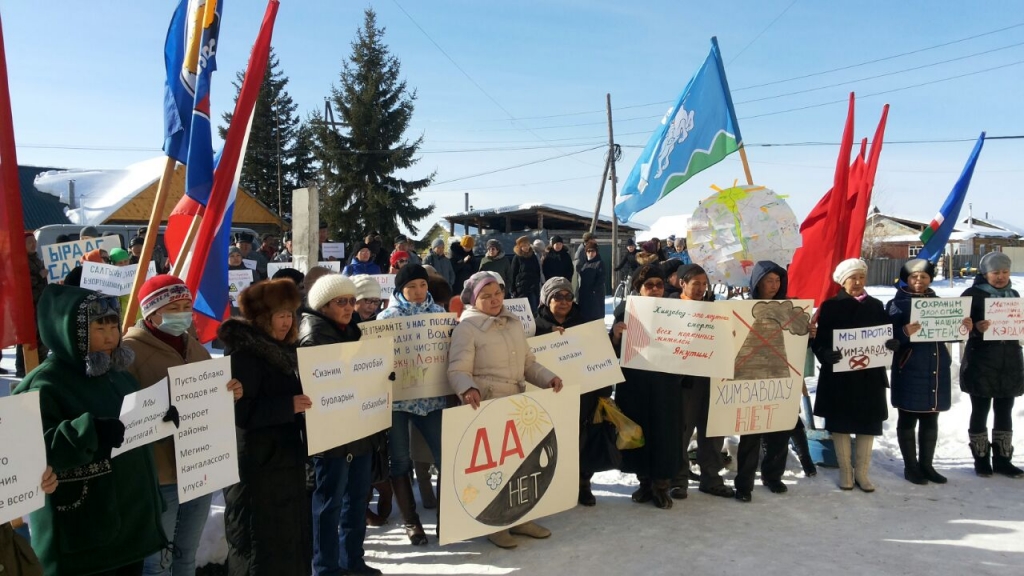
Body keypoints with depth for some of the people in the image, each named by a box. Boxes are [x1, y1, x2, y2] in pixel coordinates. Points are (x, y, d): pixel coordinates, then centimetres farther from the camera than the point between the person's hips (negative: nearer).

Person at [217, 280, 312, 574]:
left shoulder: (281, 349, 11)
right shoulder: (243, 353, -15)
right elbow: (239, 411, -24)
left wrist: (305, 400, 6)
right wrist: (289, 406, -29)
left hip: (286, 460, 9)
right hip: (257, 466, -9)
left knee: (291, 540, 15)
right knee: (262, 544, -1)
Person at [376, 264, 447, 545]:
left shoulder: (438, 312, 6)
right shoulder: (387, 317, -2)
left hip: (432, 395, 2)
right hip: (398, 396, -2)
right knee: (400, 459, 6)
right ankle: (410, 520, 20)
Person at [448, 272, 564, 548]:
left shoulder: (514, 323, 11)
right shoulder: (467, 327, -10)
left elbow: (528, 362, 17)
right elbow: (458, 370, -18)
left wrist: (548, 378, 0)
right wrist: (468, 389, -39)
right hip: (484, 407, -7)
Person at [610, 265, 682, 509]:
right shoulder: (626, 309, 0)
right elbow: (613, 350, -5)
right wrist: (616, 334, -25)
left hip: (666, 382, 0)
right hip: (634, 382, 0)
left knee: (665, 430, 2)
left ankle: (661, 484, 15)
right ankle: (644, 480, 23)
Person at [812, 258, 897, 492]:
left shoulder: (876, 306, 8)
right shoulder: (830, 306, -3)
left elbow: (888, 334, 7)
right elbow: (818, 340, -7)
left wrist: (893, 343, -16)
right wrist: (825, 354, -28)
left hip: (870, 373, 3)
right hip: (839, 373, -3)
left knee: (868, 422, 6)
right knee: (841, 421, 3)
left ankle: (862, 472, 19)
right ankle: (845, 471, 16)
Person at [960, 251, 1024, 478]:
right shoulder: (973, 294, -5)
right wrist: (975, 328, -28)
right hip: (981, 364, -5)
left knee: (1004, 412, 9)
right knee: (980, 411, 2)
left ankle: (1002, 459, 18)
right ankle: (981, 458, 13)